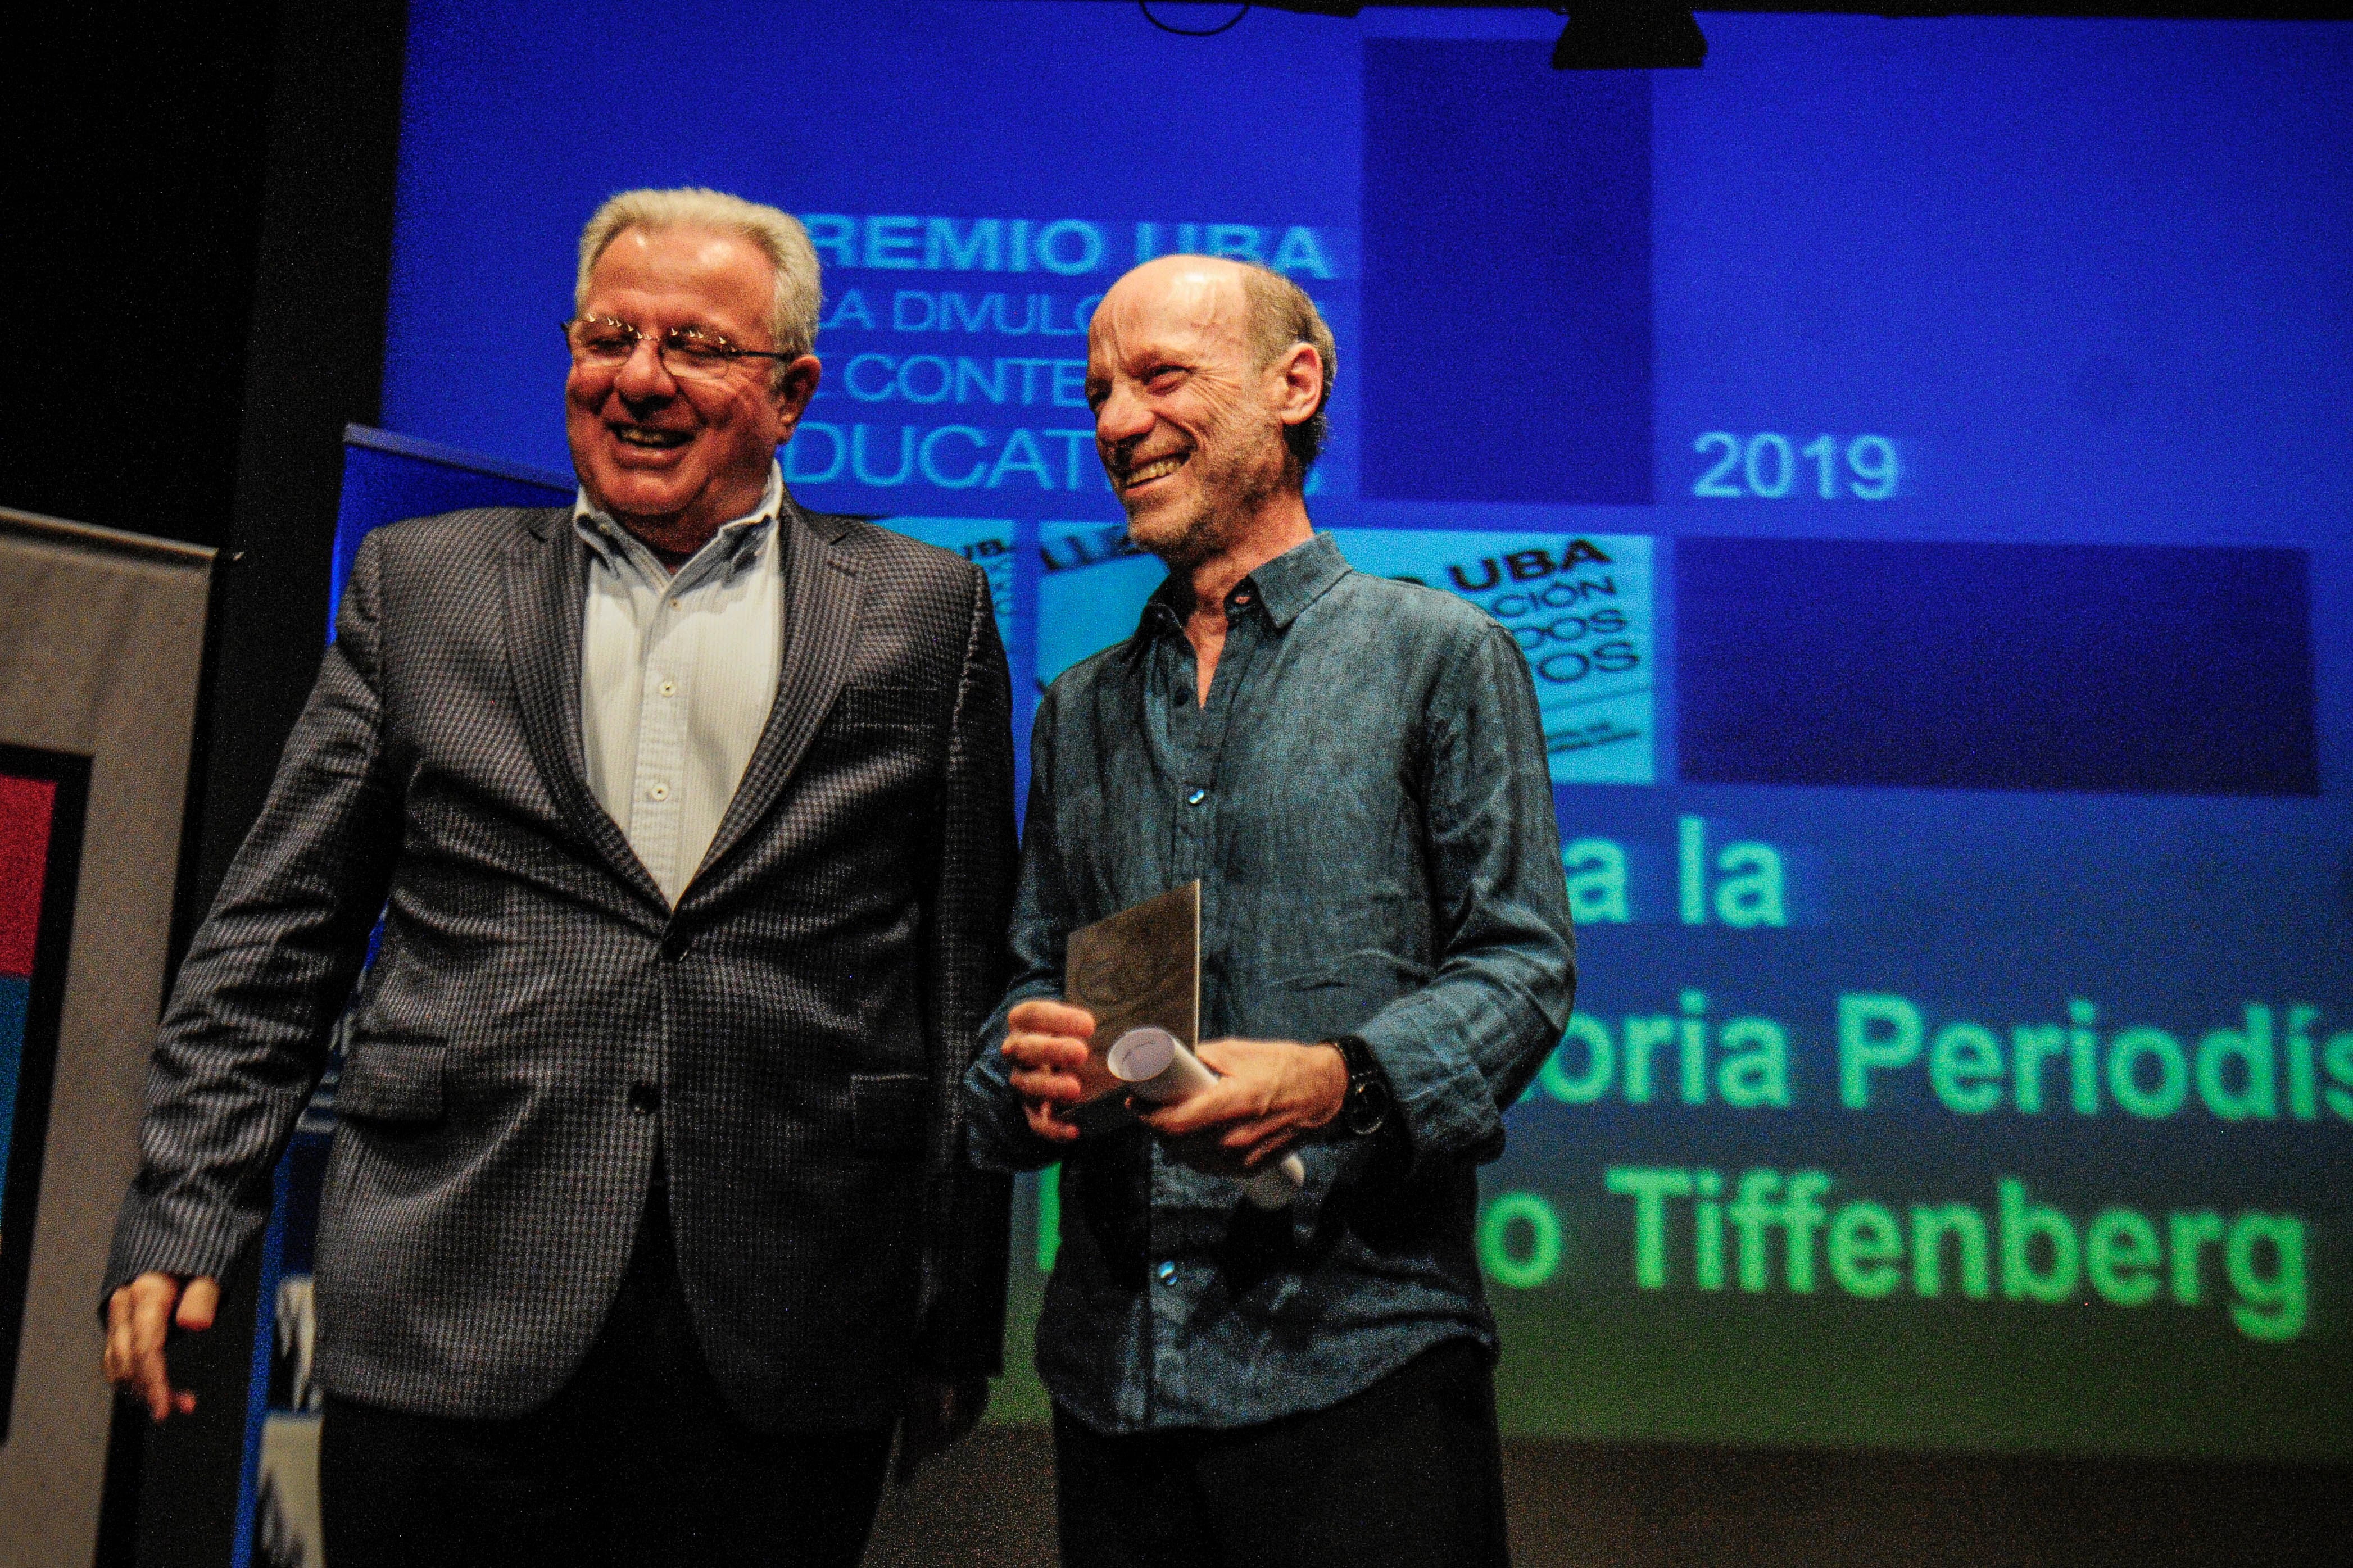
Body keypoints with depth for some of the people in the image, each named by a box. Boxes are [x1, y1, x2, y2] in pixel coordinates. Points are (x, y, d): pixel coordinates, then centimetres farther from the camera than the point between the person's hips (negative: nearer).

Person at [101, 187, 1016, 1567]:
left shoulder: (927, 614, 5)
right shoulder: (422, 584, 9)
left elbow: (972, 977, 4)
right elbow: (277, 936, 9)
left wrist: (958, 1320, 3)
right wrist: (186, 1217, 1)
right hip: (451, 1334, 1)